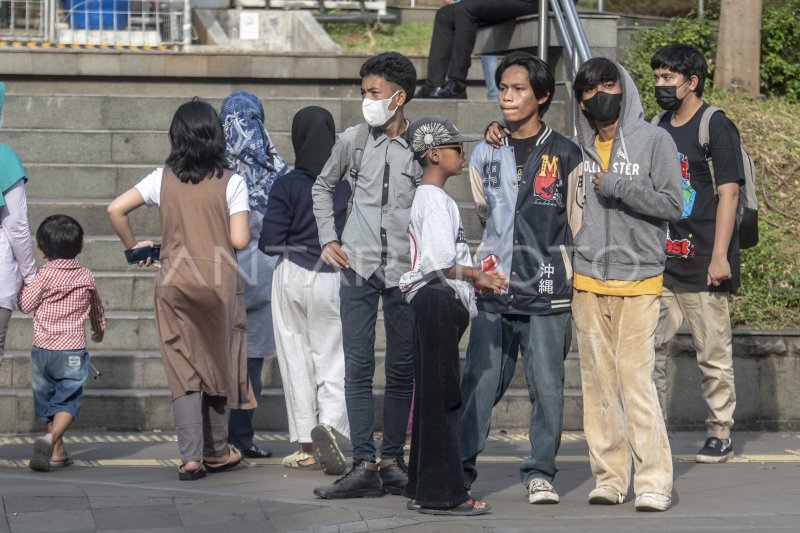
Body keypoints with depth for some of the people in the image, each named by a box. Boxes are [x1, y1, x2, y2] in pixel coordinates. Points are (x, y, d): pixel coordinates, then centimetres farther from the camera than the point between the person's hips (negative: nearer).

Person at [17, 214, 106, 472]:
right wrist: (99, 330, 39)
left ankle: (58, 452, 17)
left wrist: (24, 284, 15)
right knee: (68, 401, 0)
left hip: (42, 349, 0)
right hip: (73, 351, 0)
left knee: (47, 400, 14)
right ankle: (51, 438, -27)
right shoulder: (86, 277, 3)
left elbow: (25, 304, -5)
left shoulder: (45, 275, -7)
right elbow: (96, 309, 18)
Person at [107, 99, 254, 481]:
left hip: (173, 280, 1)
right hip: (219, 279, -1)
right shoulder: (230, 181, -5)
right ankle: (215, 452, 22)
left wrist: (132, 246, 11)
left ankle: (191, 457, -8)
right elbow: (239, 240, -9)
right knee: (218, 364, 12)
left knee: (183, 368, 2)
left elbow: (116, 209, -5)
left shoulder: (163, 178, 1)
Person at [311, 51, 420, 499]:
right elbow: (323, 187, 19)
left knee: (402, 370, 4)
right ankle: (364, 466, -4)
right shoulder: (353, 140, 5)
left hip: (405, 272, -1)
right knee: (358, 367, -4)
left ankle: (392, 461, 14)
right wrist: (328, 238, 8)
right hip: (358, 267, 1)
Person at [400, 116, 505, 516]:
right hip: (438, 301, -11)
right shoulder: (436, 200, -12)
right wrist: (479, 276, -8)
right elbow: (440, 262, -21)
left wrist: (473, 279, 14)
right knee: (440, 397, -9)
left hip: (435, 303, 11)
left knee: (432, 397, 13)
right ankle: (442, 493, -9)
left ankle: (422, 488, 18)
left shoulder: (425, 197, 19)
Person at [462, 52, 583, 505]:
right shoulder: (486, 155, 12)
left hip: (548, 292, -2)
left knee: (547, 386, -1)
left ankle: (541, 473, 9)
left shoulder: (565, 156, 3)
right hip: (494, 289, 2)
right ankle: (458, 469, 5)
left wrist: (579, 282, 3)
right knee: (480, 382, -2)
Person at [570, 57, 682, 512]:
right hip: (588, 283, 4)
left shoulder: (654, 141, 0)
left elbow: (672, 204, -7)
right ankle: (609, 477, 12)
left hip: (639, 280, -4)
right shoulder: (580, 150, 11)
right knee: (599, 381, 5)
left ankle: (654, 481, -6)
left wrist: (618, 186, -13)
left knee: (637, 380, -9)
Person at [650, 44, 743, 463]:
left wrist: (719, 257, -17)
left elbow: (728, 194, -11)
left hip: (701, 264, -7)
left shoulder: (716, 128, -5)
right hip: (659, 263, 7)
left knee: (713, 354, 0)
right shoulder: (657, 130, 15)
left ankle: (720, 435, 9)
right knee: (648, 348, 3)